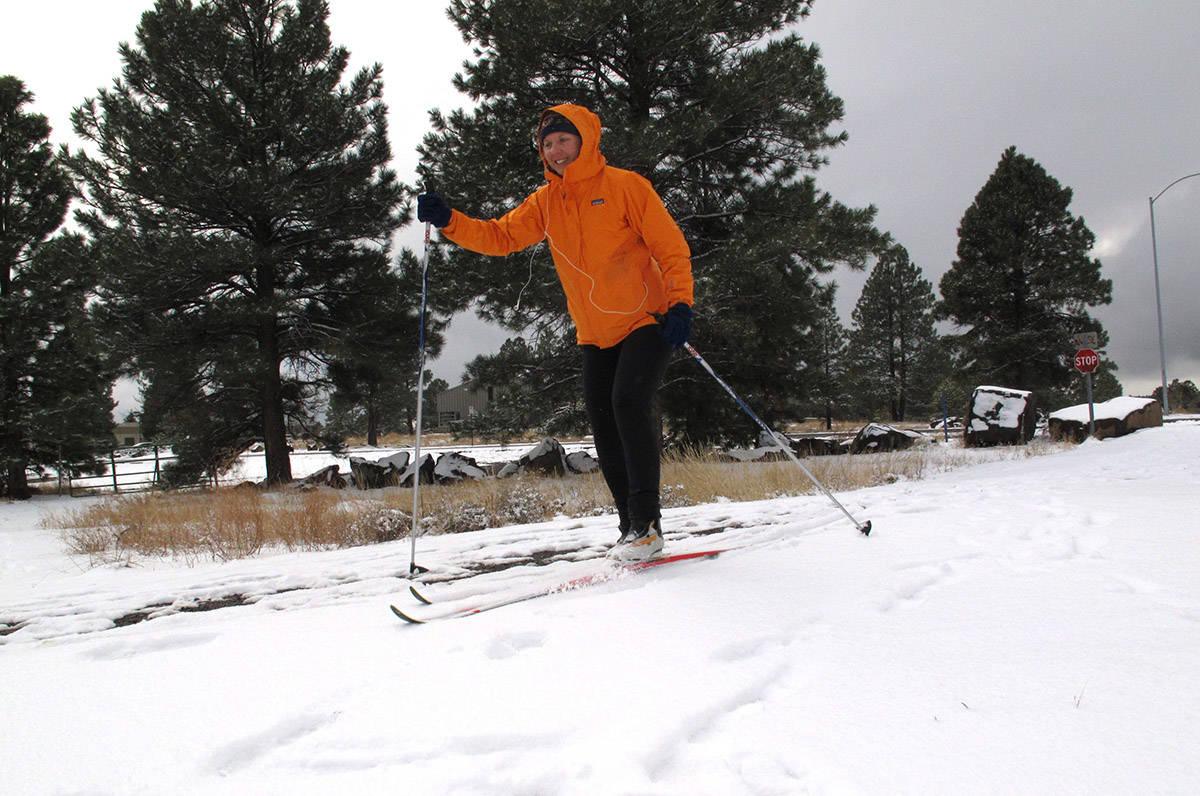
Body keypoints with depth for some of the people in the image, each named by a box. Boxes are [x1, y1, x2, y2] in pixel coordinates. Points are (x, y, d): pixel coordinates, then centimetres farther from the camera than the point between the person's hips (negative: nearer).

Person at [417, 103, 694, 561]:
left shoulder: (625, 186, -6)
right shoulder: (544, 203, 8)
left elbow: (671, 246, -8)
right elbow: (500, 236, 3)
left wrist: (680, 303, -19)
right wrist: (449, 221, -12)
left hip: (646, 320, -6)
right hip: (595, 334, 6)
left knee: (629, 403, -22)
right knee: (603, 423, 2)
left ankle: (646, 521, -15)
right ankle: (631, 527, 11)